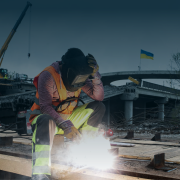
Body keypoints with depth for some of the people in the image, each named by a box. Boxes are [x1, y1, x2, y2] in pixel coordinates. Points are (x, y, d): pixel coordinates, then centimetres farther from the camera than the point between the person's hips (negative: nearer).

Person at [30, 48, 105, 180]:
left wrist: (95, 75, -21)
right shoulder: (48, 76, -21)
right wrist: (66, 125, -37)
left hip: (68, 117, 6)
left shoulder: (79, 76, -2)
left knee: (98, 107, -10)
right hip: (45, 116, -6)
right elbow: (45, 107, -27)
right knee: (46, 121, -43)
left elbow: (99, 97, -6)